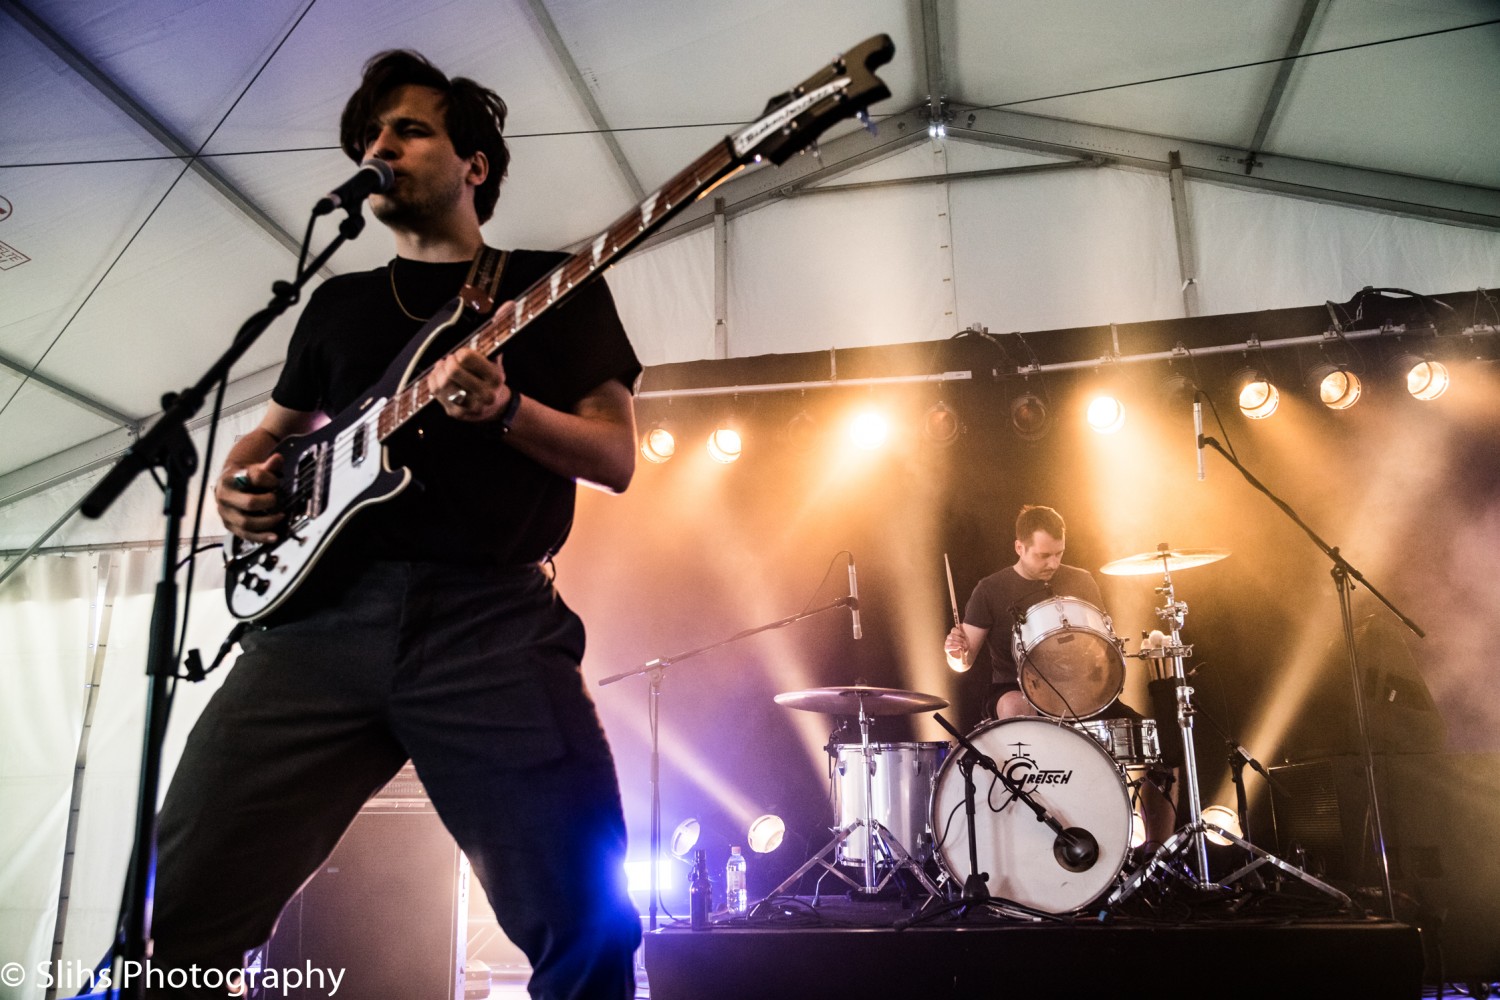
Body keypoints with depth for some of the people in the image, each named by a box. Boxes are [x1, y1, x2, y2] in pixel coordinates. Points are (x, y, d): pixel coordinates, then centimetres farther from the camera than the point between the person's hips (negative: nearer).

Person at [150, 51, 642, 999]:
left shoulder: (558, 284, 13)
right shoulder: (340, 302, 24)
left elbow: (618, 457, 5)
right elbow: (273, 429, 31)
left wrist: (504, 409, -13)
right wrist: (239, 481, 8)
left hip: (492, 618, -3)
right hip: (322, 610, 4)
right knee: (185, 913, -1)